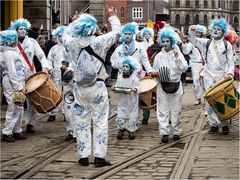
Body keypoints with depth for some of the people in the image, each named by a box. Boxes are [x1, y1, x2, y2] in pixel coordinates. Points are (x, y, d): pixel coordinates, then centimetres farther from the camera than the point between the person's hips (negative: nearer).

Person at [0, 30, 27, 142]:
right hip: (13, 85, -10)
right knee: (14, 109, -6)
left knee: (19, 108, 12)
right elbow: (12, 73, -20)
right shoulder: (9, 54, -16)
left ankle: (17, 131, 19)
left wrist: (21, 85, 18)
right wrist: (19, 87, -21)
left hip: (16, 84, 10)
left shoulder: (11, 52, 14)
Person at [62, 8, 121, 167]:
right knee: (100, 122, 2)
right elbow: (117, 31, 2)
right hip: (97, 88, -3)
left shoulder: (72, 43, -4)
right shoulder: (99, 42, -12)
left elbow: (66, 35, 21)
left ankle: (84, 156, 12)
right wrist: (112, 16, 18)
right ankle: (99, 157, -1)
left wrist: (74, 22, 33)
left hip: (79, 88, 3)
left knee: (82, 123, 10)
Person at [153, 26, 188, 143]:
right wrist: (157, 74, -10)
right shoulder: (159, 56, 4)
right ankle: (164, 133, 4)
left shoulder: (178, 53, 0)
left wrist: (177, 57, -18)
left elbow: (184, 68, -9)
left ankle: (176, 131, 16)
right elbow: (154, 71, 11)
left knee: (176, 110, 6)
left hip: (176, 84, -1)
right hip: (162, 85, 1)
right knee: (163, 110, -1)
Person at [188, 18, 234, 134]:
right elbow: (194, 41, -5)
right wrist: (192, 33, -25)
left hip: (222, 76, -1)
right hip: (209, 76, 1)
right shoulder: (207, 43, 7)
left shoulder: (227, 45, 4)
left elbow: (231, 62, 4)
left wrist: (230, 73, -11)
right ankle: (213, 124, 8)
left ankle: (224, 124, 10)